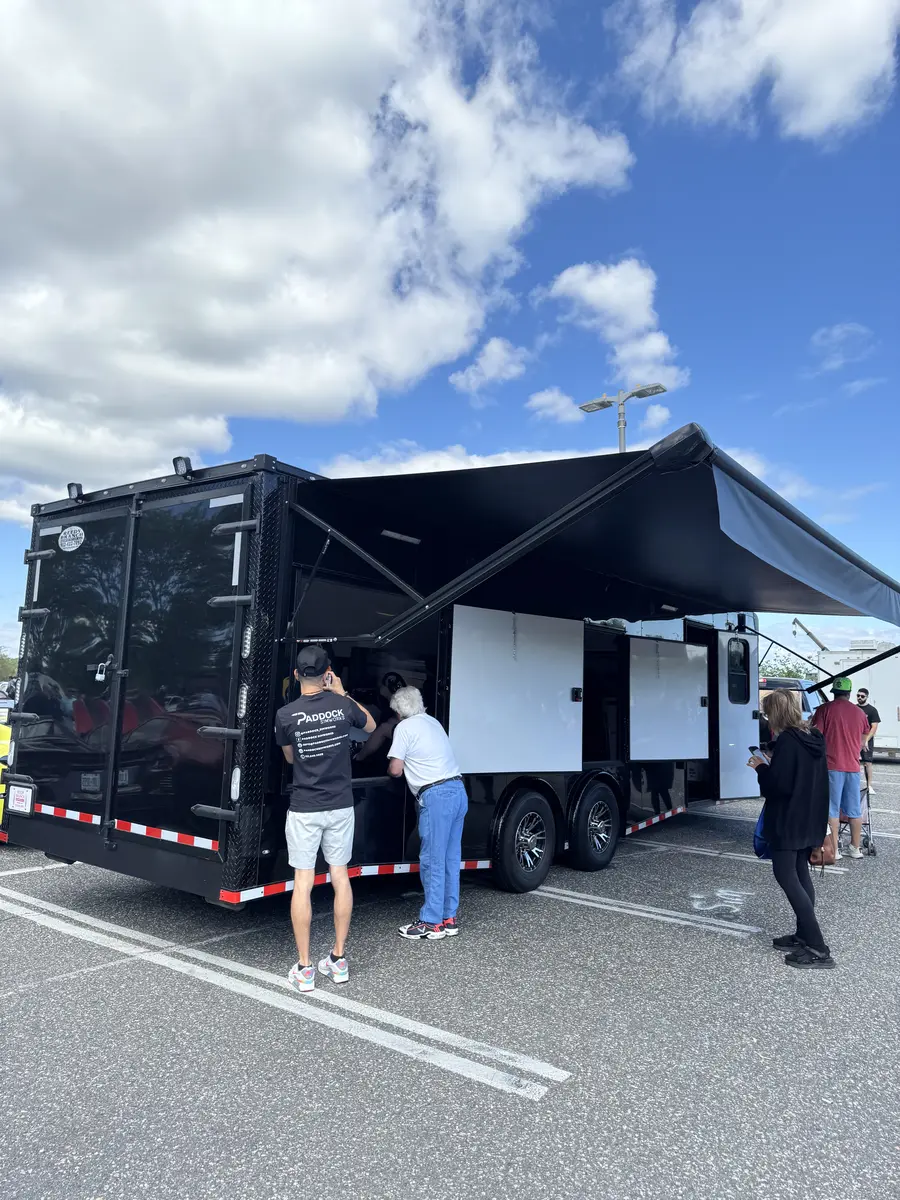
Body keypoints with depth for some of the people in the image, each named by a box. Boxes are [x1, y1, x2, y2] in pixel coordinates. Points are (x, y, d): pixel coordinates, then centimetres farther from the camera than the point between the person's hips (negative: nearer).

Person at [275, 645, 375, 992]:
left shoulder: (285, 715, -9)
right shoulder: (342, 704, -6)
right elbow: (370, 725, 17)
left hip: (304, 809, -2)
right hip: (340, 806, 2)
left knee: (302, 882, 4)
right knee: (340, 877, 12)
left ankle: (304, 968, 9)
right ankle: (338, 959, 20)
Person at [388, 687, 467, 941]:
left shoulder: (404, 727, -2)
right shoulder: (433, 722, 21)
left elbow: (396, 769, -2)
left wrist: (389, 766, 19)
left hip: (436, 795, -8)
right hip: (458, 790, 8)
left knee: (432, 861, -2)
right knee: (450, 860, 12)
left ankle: (432, 924, 4)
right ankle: (449, 918, 19)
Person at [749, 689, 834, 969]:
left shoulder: (787, 741, -21)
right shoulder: (812, 738, 7)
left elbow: (778, 785, -23)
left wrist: (761, 767, -7)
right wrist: (772, 765, 12)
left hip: (788, 821, -9)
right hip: (810, 819, 9)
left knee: (785, 875, -3)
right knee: (800, 875, 17)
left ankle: (818, 948, -5)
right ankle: (804, 936, 23)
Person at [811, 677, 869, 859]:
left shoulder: (824, 709, -6)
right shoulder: (860, 713, 8)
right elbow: (862, 741, 21)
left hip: (832, 766, -4)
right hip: (853, 766, 4)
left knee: (832, 809, 1)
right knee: (854, 810, 12)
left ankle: (833, 849, 1)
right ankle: (856, 848, 19)